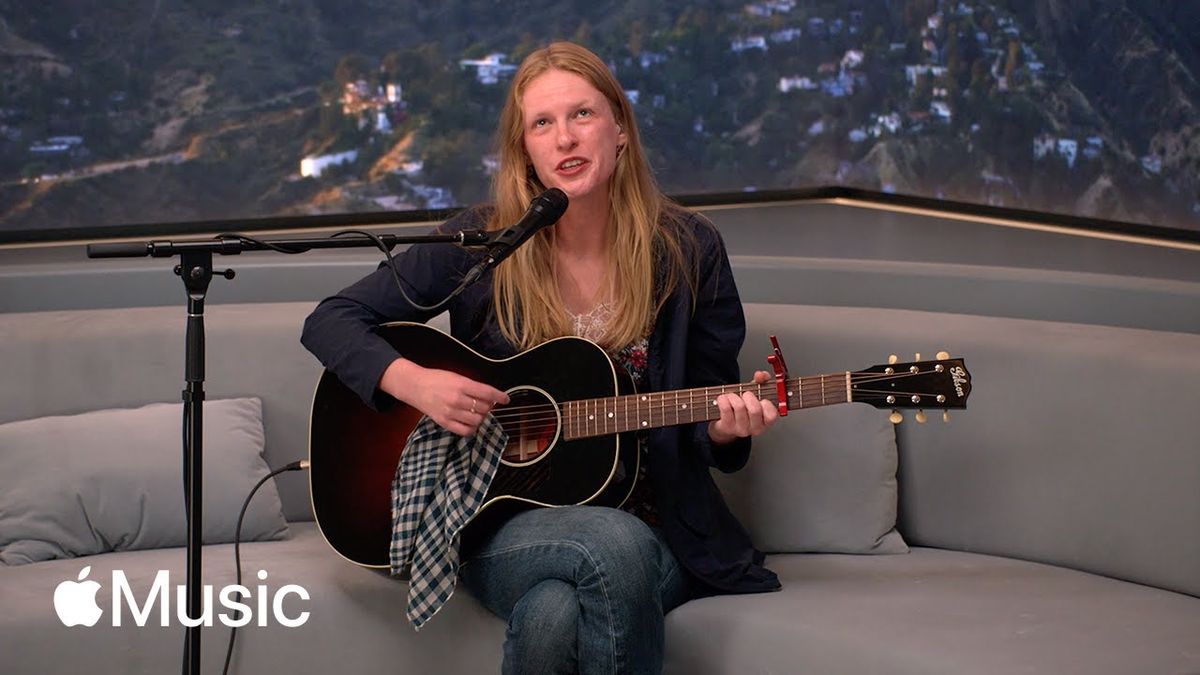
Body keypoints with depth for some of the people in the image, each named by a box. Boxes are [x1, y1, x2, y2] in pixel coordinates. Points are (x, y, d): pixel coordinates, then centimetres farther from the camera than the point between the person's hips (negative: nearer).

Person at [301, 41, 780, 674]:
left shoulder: (687, 249, 1)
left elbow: (709, 426, 9)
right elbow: (331, 321, 1)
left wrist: (727, 427, -15)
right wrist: (415, 383, -17)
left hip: (658, 526, 1)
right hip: (503, 522, 0)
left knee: (552, 614, -34)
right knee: (618, 547, -35)